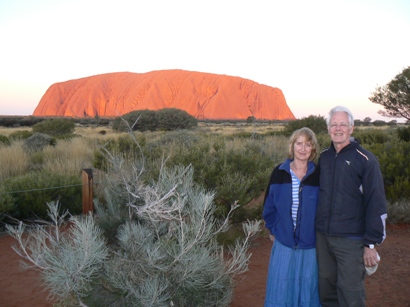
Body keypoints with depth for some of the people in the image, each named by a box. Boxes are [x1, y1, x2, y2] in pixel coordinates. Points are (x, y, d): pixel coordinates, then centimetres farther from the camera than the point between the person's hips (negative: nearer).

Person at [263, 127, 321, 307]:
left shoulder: (318, 176, -4)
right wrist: (272, 230, 5)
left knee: (307, 289, 12)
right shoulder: (279, 172, -1)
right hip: (283, 244, 1)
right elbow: (269, 205, 7)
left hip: (310, 246, -1)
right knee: (281, 288, 10)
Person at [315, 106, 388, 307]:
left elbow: (377, 204, -10)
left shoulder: (365, 160, -8)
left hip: (351, 240, -5)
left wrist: (371, 244, -12)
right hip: (322, 237, 5)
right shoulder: (323, 157, 7)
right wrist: (315, 227, 11)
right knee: (326, 290, 15)